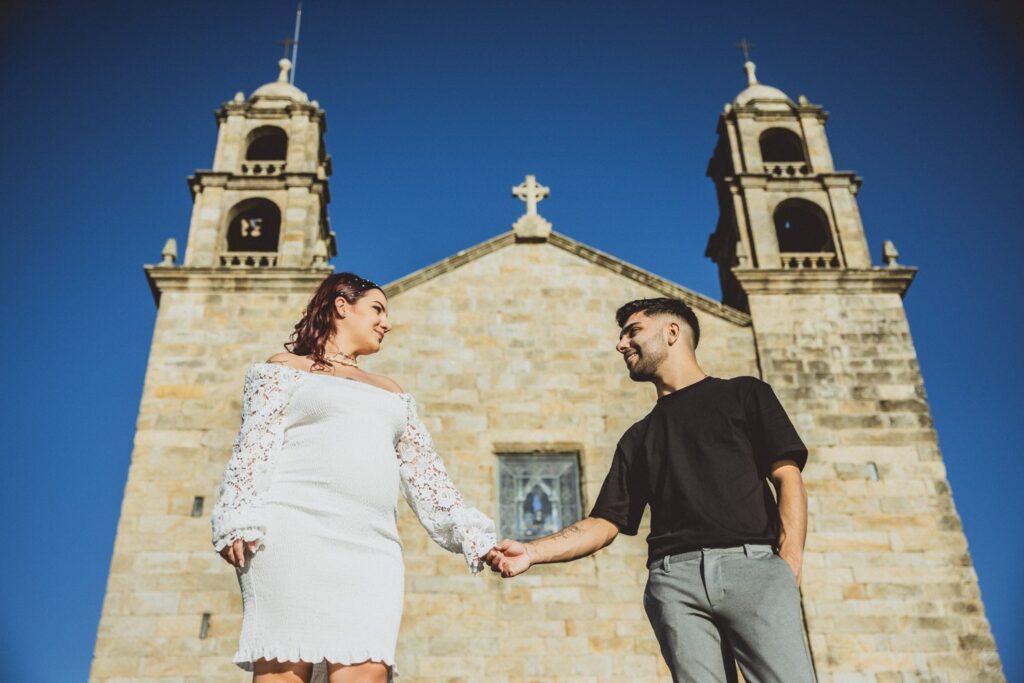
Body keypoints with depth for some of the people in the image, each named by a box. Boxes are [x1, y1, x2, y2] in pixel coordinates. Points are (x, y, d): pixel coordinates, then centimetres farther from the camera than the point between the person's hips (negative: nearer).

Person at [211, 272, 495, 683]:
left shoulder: (390, 393, 30)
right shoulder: (284, 369, 17)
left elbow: (425, 472, 23)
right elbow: (255, 445, 4)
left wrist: (473, 535, 13)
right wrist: (239, 521, -11)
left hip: (370, 549, 4)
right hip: (295, 534, -3)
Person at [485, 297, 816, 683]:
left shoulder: (743, 394, 17)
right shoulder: (638, 437, 25)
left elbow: (787, 477, 6)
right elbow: (604, 523, 18)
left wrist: (789, 562, -10)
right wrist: (532, 552, 2)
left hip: (752, 564, -2)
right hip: (674, 578, 3)